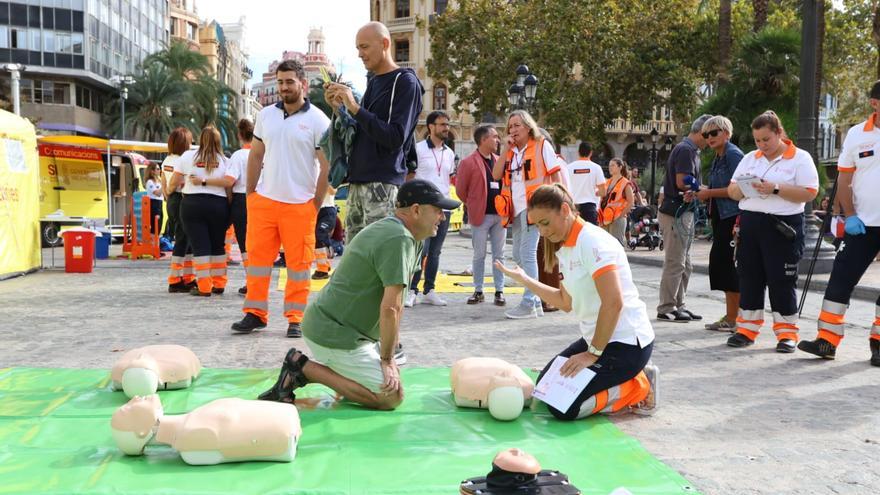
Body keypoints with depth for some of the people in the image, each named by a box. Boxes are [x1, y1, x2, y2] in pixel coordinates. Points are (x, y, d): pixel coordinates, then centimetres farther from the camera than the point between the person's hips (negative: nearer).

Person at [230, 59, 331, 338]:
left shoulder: (317, 120, -4)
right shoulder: (266, 115, 10)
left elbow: (327, 166, -4)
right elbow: (255, 156, 15)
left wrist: (315, 205, -6)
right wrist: (250, 194, 9)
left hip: (300, 205, -4)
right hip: (264, 200, 4)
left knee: (298, 263, 1)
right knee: (257, 257, 6)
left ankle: (295, 319, 10)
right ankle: (255, 313, 15)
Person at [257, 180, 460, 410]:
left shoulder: (388, 228, 14)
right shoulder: (399, 239, -20)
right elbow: (390, 308, -23)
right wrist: (387, 359, -12)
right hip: (335, 334, -11)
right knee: (391, 397, -10)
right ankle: (304, 367, -7)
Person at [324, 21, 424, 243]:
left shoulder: (405, 82, -6)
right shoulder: (372, 82, 19)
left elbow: (395, 138, -16)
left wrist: (355, 107, -17)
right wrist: (340, 108, 6)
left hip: (383, 183, -8)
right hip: (358, 182, 8)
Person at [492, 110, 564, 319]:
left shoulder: (541, 145, -1)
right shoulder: (511, 150, 16)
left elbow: (556, 174, -4)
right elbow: (496, 175, 5)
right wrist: (505, 150, -1)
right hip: (516, 209, 8)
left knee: (527, 253, -12)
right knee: (518, 255, 11)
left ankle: (528, 304, -8)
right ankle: (536, 301, 21)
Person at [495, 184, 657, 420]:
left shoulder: (592, 241, -18)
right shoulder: (564, 249, 11)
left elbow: (613, 303, -24)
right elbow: (566, 302, 15)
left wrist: (593, 354, -18)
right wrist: (523, 279, 12)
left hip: (627, 343, -10)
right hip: (597, 339, 10)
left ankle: (639, 387, 0)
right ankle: (624, 377, 14)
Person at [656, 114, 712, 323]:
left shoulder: (692, 151, 18)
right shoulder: (685, 150, -14)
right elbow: (682, 182, -21)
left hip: (684, 212, 10)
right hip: (675, 213, -10)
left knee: (684, 265, 14)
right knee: (674, 263, -5)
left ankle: (678, 306, 21)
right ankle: (666, 309, 1)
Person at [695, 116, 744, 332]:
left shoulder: (733, 154, -10)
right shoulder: (718, 158, 17)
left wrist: (710, 193, -13)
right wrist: (702, 191, 4)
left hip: (732, 217, -10)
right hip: (720, 217, 10)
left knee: (728, 265, -7)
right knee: (719, 263, 11)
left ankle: (734, 319, -1)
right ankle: (729, 316, 20)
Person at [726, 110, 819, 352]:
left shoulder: (800, 158, -1)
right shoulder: (749, 159, 16)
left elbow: (809, 193, -11)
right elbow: (732, 190, 15)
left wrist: (776, 189, -19)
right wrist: (742, 189, -8)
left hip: (783, 226, -5)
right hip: (750, 224, 5)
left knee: (782, 280, -1)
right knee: (749, 277, 8)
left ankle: (787, 332, 10)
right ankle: (747, 329, 17)